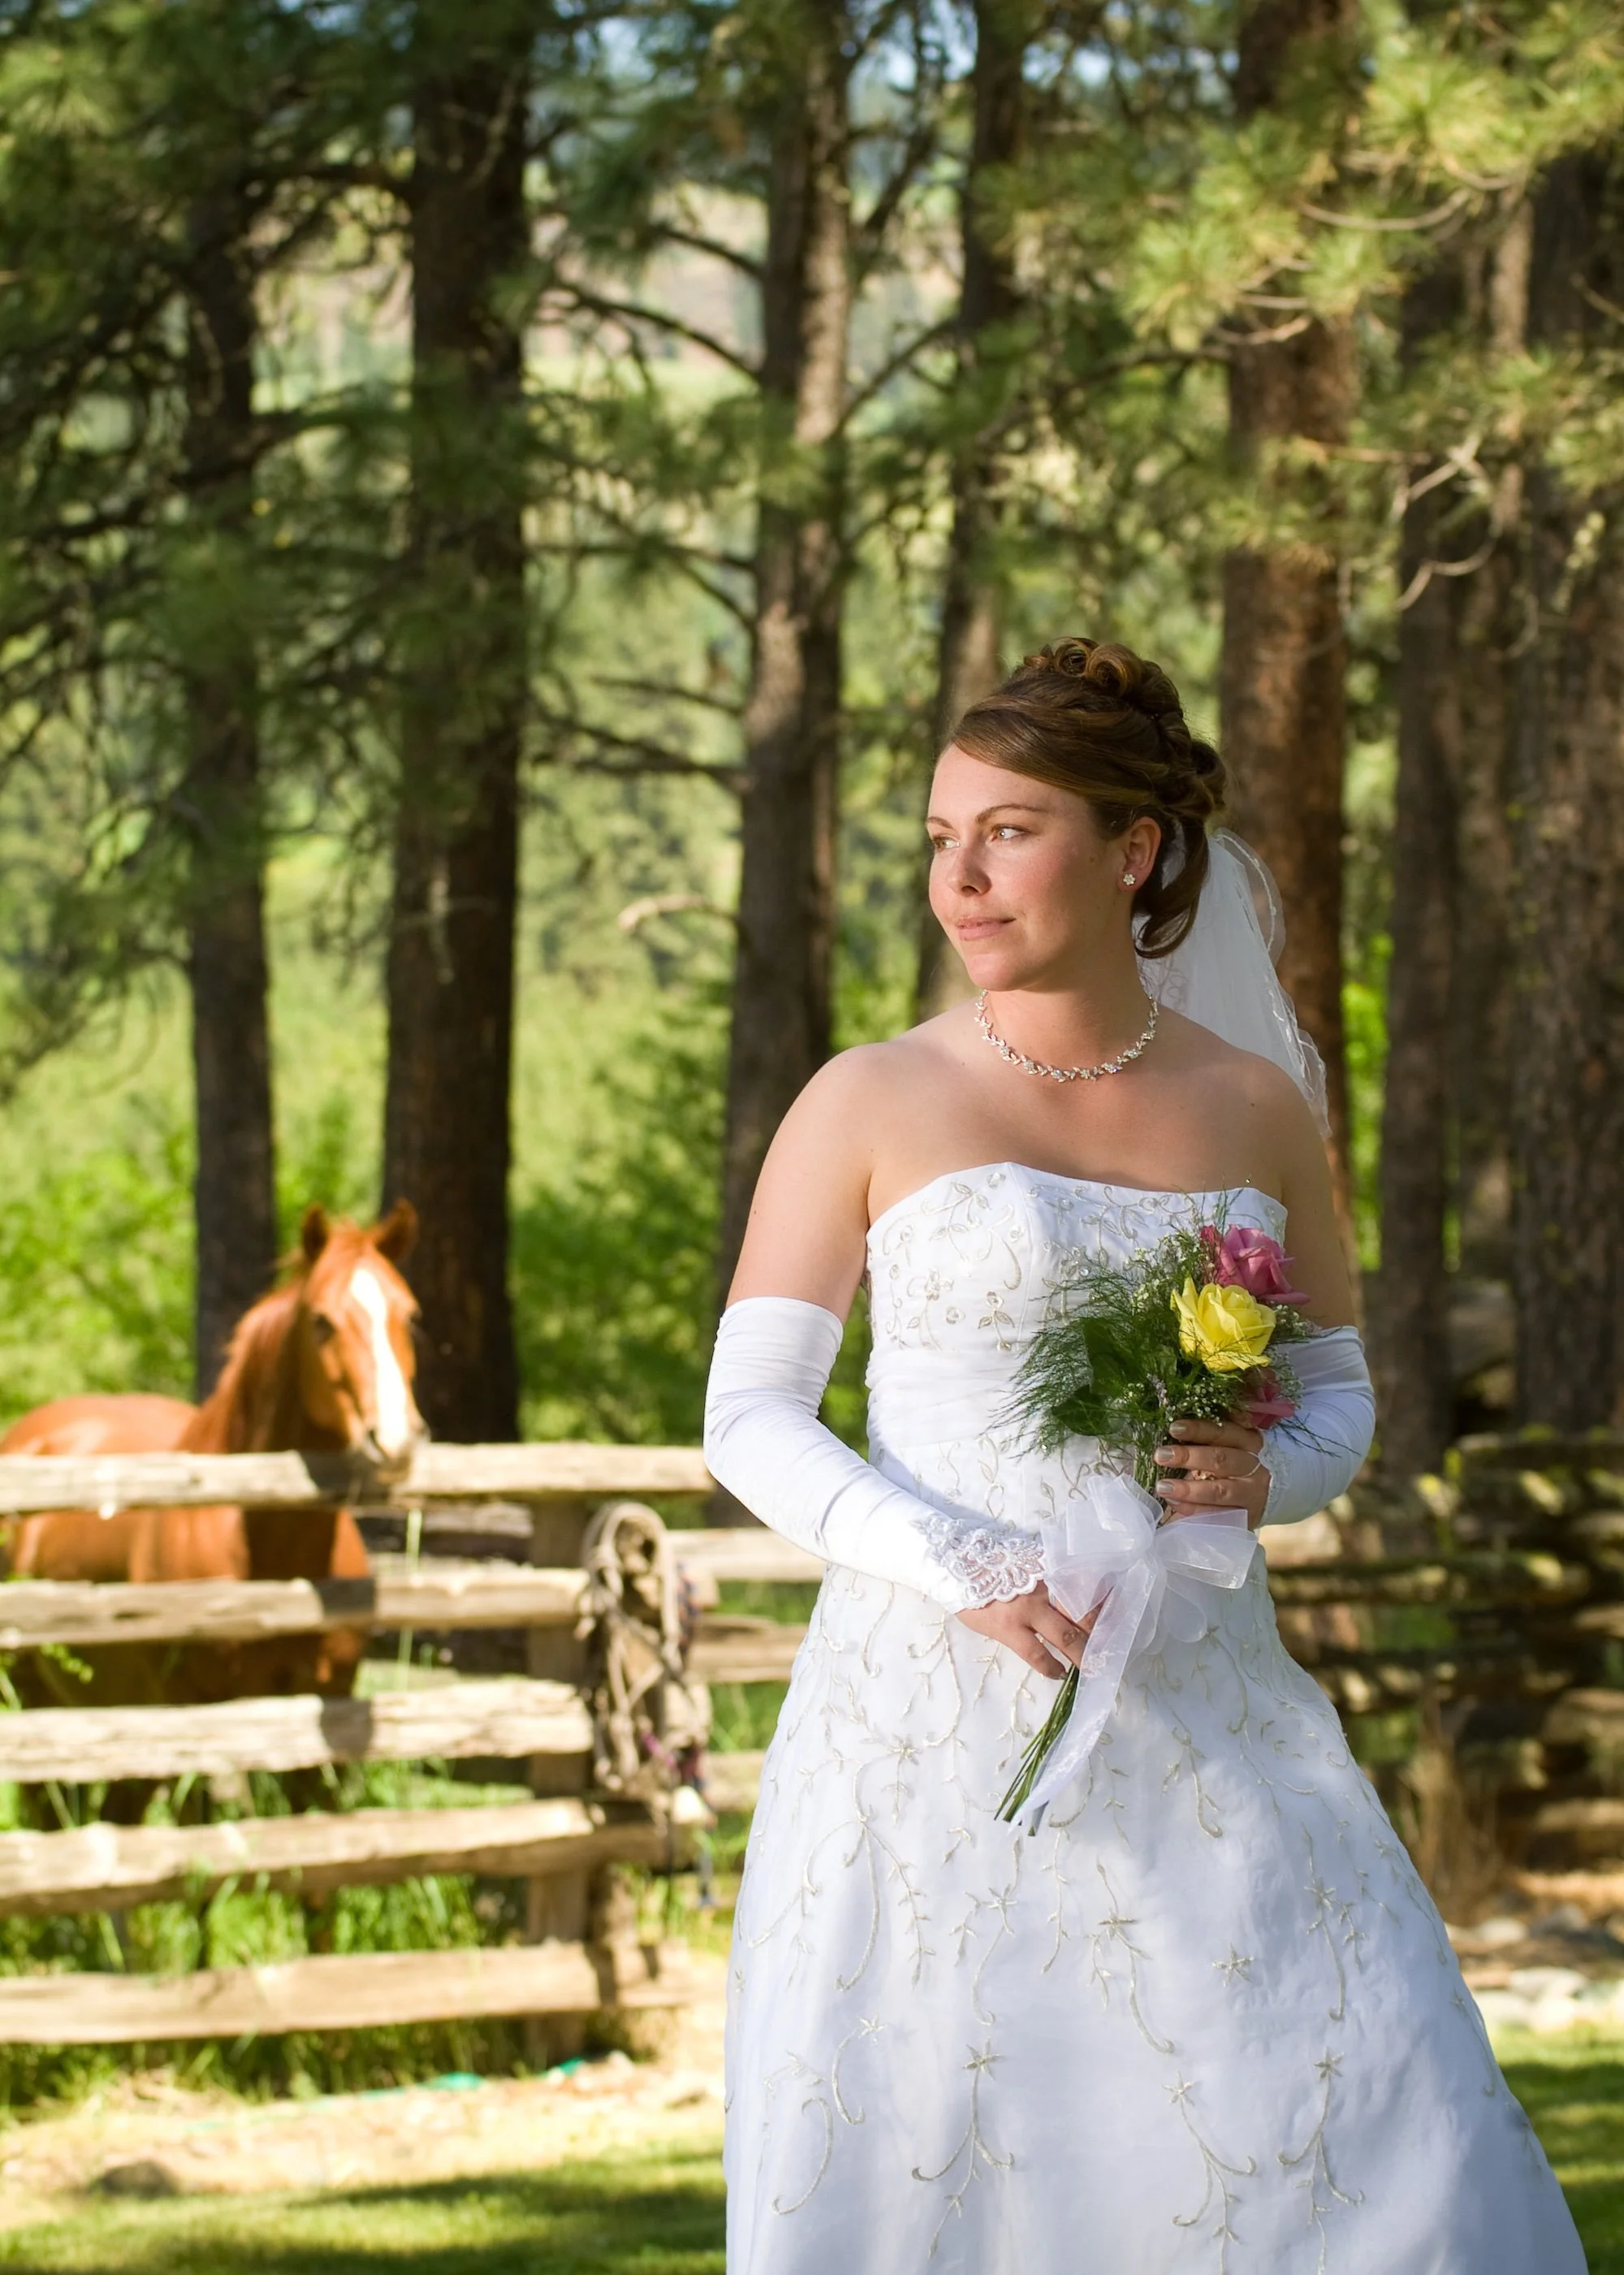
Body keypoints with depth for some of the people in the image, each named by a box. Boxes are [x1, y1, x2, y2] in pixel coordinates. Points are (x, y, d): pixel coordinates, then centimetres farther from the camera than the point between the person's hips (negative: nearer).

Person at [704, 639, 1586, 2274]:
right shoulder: (870, 1107, 1)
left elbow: (1340, 1399, 17)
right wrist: (968, 1571, -15)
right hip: (934, 1712, -2)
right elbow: (749, 1417, -1)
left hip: (1194, 1716, 2)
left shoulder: (1256, 1109, 8)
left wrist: (1261, 1477, -6)